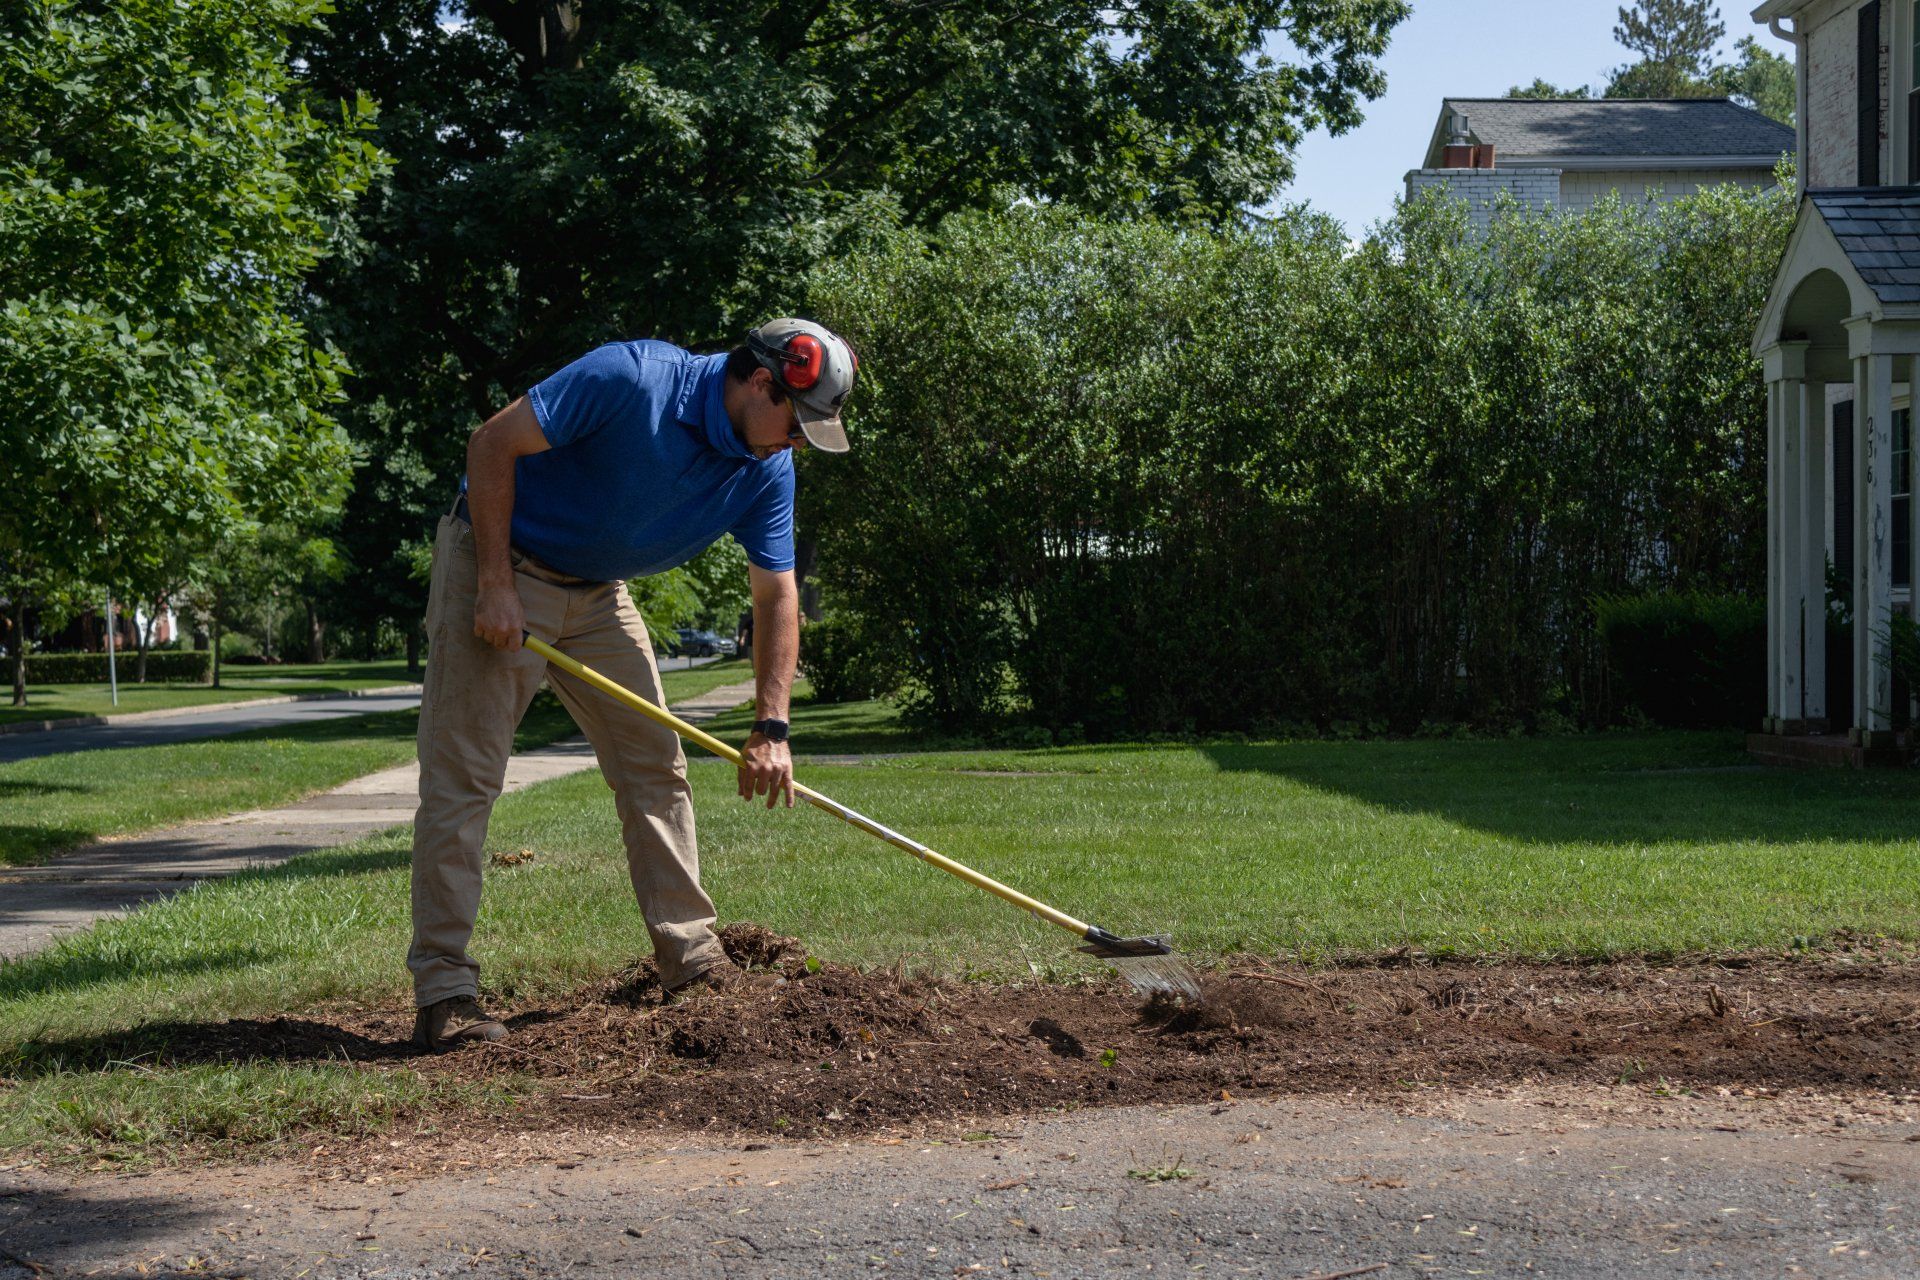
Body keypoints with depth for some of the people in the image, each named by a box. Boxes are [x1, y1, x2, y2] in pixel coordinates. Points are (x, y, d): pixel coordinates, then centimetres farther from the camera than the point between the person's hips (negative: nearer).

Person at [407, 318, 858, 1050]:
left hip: (598, 592, 7)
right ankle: (443, 992, -7)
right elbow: (493, 444, -22)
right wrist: (496, 584, -23)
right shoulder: (630, 380, -28)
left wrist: (771, 728, -8)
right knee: (462, 777, -9)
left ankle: (692, 961, 15)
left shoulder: (767, 469, -7)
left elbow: (776, 594, 0)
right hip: (496, 563, -7)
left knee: (655, 766, 6)